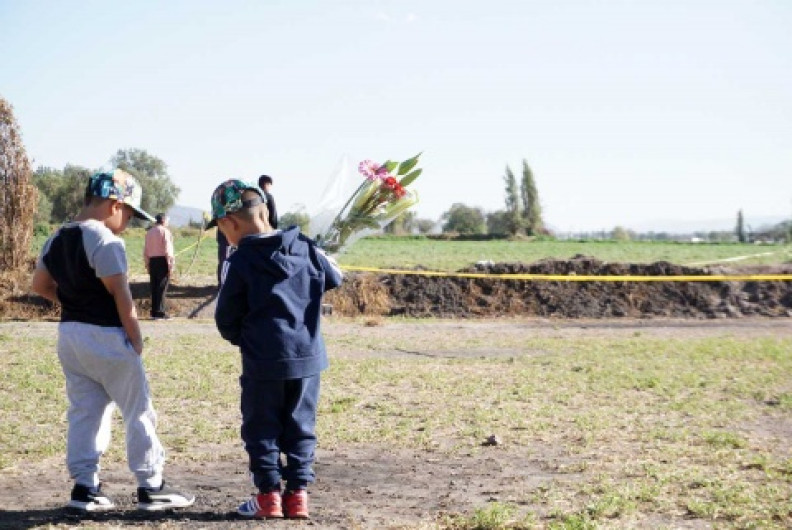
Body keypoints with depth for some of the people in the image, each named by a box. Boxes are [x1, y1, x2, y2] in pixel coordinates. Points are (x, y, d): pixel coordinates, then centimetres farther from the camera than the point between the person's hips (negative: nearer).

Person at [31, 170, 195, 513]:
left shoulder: (56, 240, 8)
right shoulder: (104, 240, -18)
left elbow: (40, 285, 17)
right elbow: (121, 295, -18)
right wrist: (136, 339, -10)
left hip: (69, 334, 8)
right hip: (106, 338, -8)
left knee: (83, 411, 12)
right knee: (138, 411, 3)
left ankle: (84, 486, 11)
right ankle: (150, 487, 8)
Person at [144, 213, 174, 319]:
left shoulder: (149, 232, 12)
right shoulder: (165, 231, -8)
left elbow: (145, 250, 13)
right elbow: (167, 249, -13)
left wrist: (147, 264, 18)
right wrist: (170, 264, -11)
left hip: (152, 261, 6)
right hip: (163, 260, -6)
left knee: (154, 286, 10)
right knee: (162, 287, -5)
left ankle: (154, 311, 12)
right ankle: (159, 312, -8)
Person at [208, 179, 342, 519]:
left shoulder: (240, 262, -12)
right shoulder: (305, 248, 1)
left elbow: (226, 317, -5)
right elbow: (333, 278, 16)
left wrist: (240, 338, 14)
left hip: (263, 361, -4)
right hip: (308, 356, 4)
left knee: (261, 429, 9)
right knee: (300, 427, 13)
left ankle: (269, 495, 10)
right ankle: (297, 494, 14)